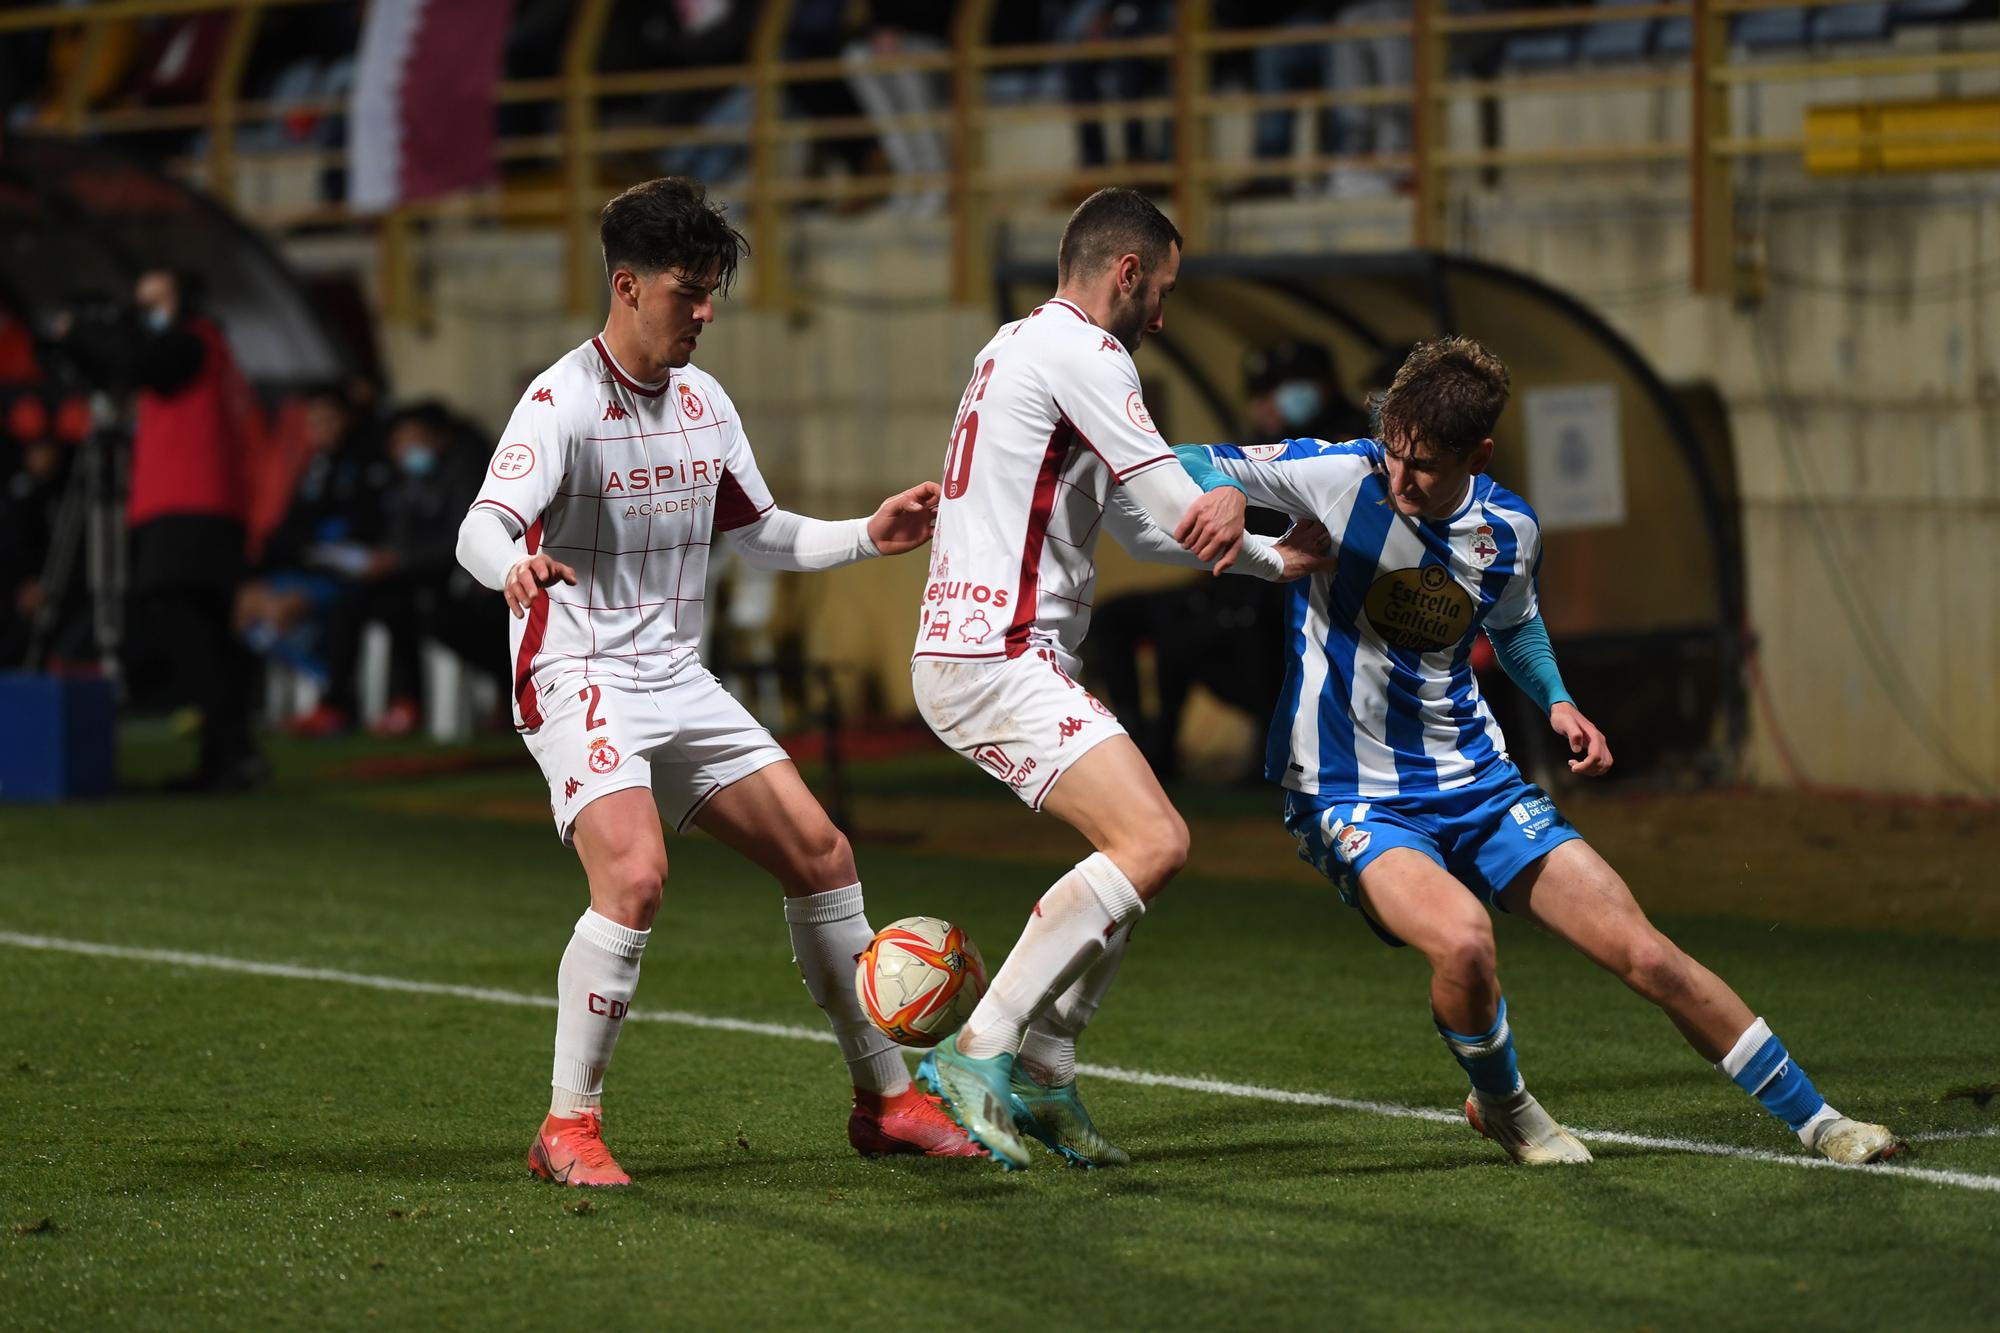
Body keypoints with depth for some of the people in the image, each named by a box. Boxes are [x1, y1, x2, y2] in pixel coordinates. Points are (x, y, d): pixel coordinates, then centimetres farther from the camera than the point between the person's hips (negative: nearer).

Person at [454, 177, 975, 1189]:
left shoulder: (704, 402, 10)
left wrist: (868, 537, 10)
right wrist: (514, 566, -52)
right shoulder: (563, 403, -14)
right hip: (579, 679, -8)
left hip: (678, 680, 8)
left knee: (819, 853, 6)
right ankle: (568, 1127, -16)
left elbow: (760, 533, 23)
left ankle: (887, 1099, 19)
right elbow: (483, 528, -29)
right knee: (635, 877, -28)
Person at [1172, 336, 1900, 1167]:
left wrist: (1557, 702, 4)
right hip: (1350, 801, -4)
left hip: (1476, 781, 4)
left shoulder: (1508, 529, -1)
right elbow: (1189, 466, -6)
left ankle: (1813, 1121, 15)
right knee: (1462, 939, -34)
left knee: (1646, 953, -1)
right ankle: (1500, 1104, -1)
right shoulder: (1337, 476, -15)